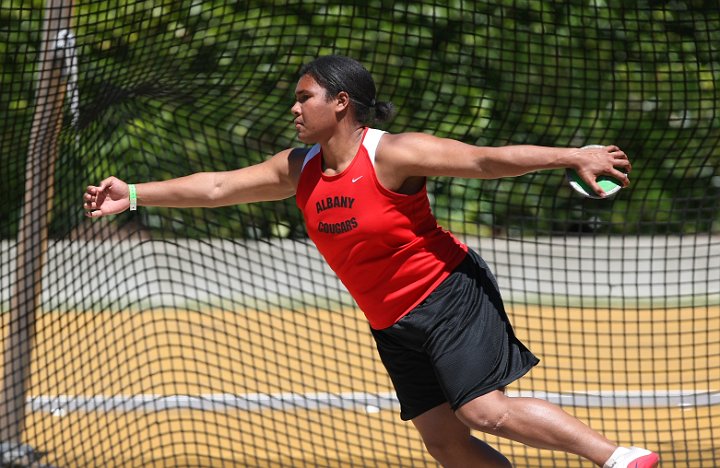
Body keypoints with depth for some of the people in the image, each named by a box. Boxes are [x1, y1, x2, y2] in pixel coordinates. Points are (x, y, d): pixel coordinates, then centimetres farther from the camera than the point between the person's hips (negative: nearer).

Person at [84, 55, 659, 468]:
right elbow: (218, 187, 7)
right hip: (394, 325, 7)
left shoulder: (392, 154, -17)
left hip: (449, 295, -7)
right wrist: (134, 194, 3)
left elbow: (489, 159, -20)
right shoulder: (299, 169, 4)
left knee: (484, 411, -21)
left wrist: (572, 156, -27)